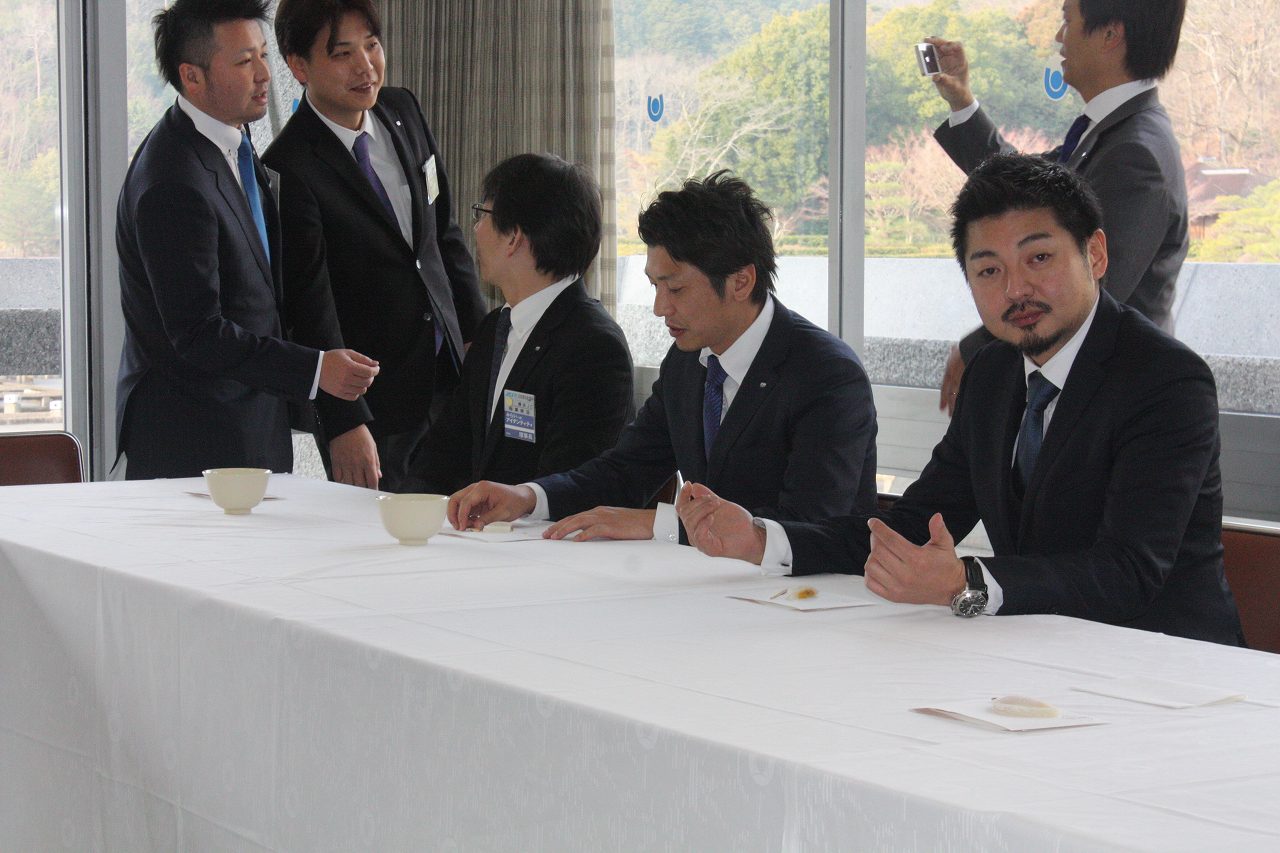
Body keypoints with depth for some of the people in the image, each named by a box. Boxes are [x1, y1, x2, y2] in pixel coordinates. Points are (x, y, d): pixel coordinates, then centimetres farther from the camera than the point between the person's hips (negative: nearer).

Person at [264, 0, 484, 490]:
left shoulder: (403, 113, 4)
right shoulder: (290, 170, -18)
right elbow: (311, 309, -19)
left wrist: (478, 335, 10)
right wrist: (344, 422, -22)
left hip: (449, 371, 6)